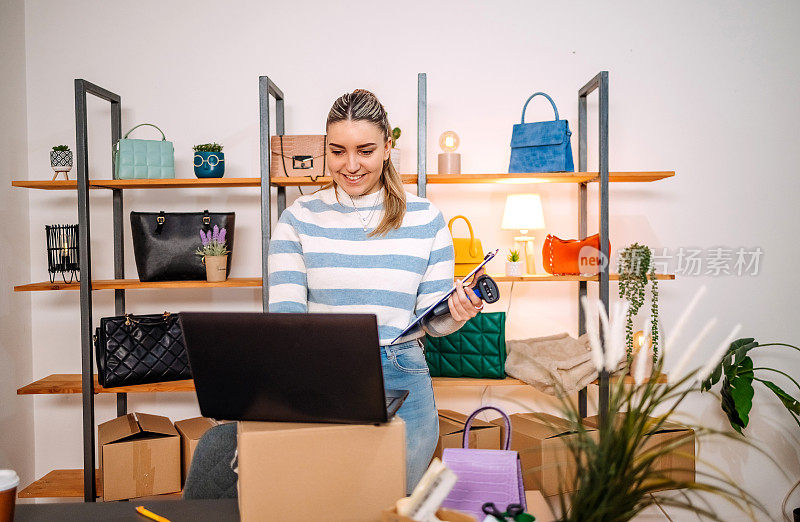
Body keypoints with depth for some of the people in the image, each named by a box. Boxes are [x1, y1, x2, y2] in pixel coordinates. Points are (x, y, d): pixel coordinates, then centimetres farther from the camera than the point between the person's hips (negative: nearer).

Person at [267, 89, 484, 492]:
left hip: (400, 381, 0)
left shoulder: (426, 219, 1)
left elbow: (431, 321, 2)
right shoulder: (299, 218, 1)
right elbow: (285, 310, -5)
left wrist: (456, 311, -20)